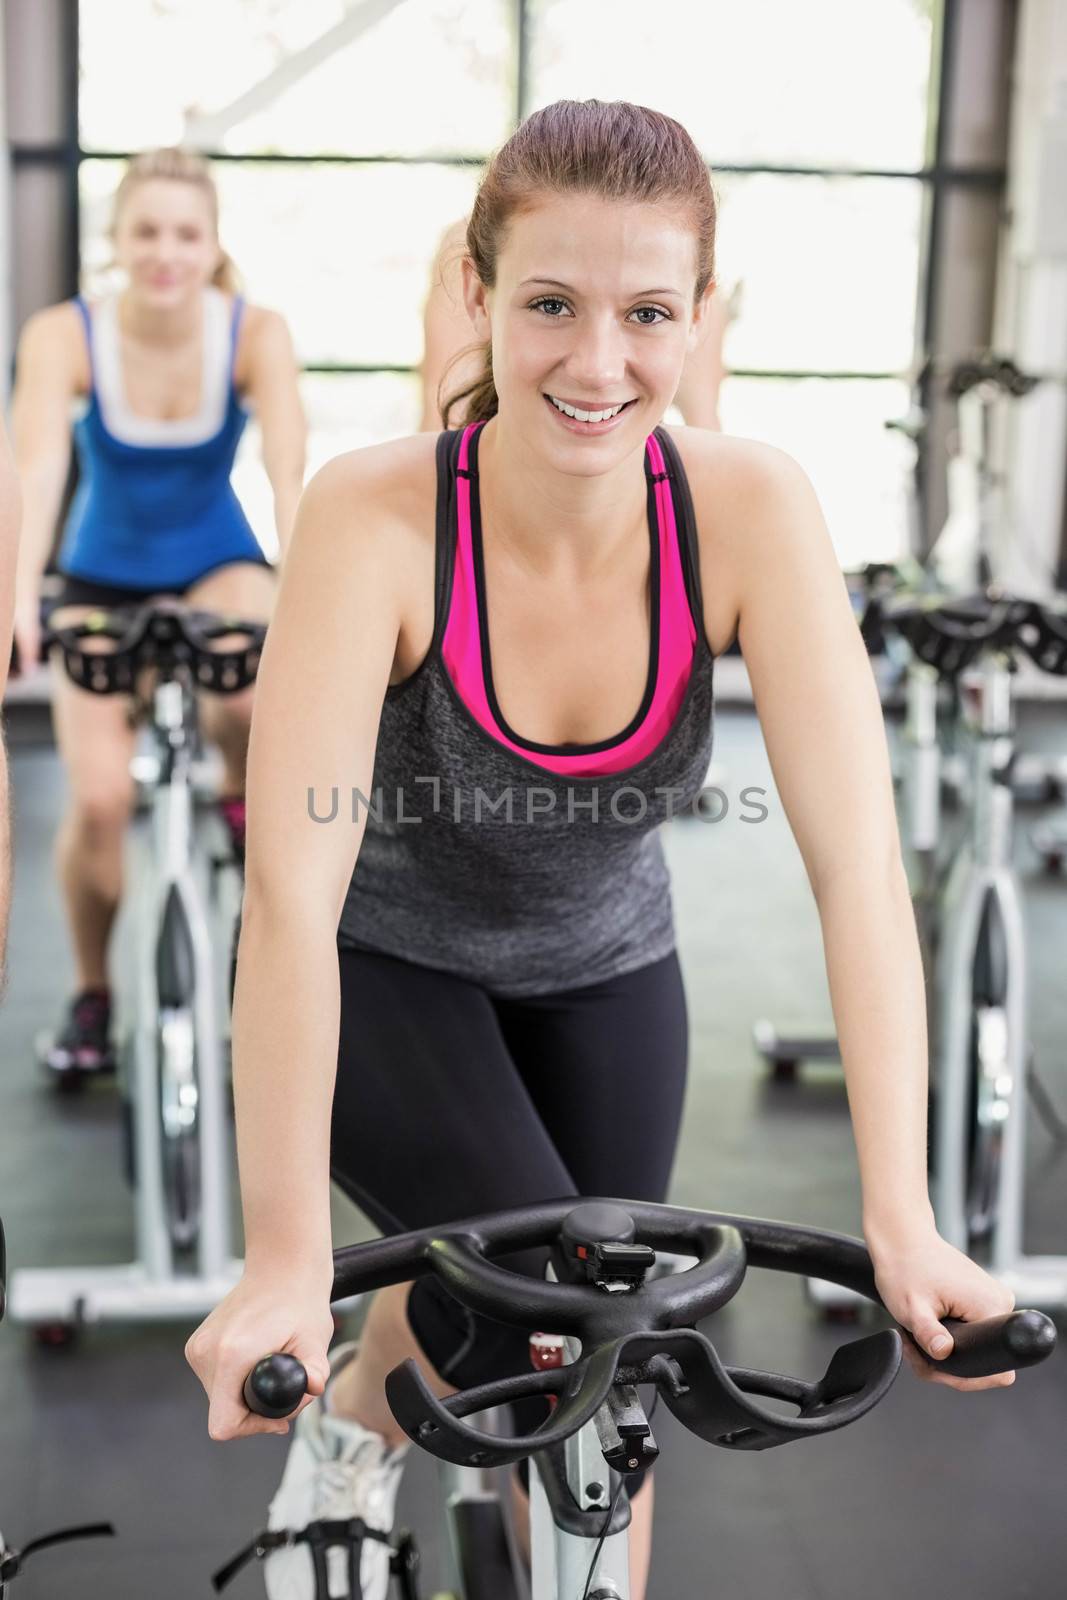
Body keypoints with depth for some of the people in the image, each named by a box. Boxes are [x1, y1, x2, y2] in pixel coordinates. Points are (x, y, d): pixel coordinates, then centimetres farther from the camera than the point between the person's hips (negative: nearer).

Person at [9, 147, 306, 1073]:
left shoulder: (256, 335, -18)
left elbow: (289, 471, -31)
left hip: (217, 563, 0)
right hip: (102, 576, 0)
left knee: (248, 694, -35)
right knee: (99, 799, -17)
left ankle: (243, 794, 2)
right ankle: (92, 993, 10)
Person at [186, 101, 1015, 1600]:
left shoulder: (748, 506, -26)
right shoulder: (379, 517, -32)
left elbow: (858, 859, -30)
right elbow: (293, 892, -37)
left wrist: (903, 1219, -37)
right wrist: (286, 1259, -41)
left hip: (600, 970, 3)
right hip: (385, 966, -2)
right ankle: (352, 1425, 14)